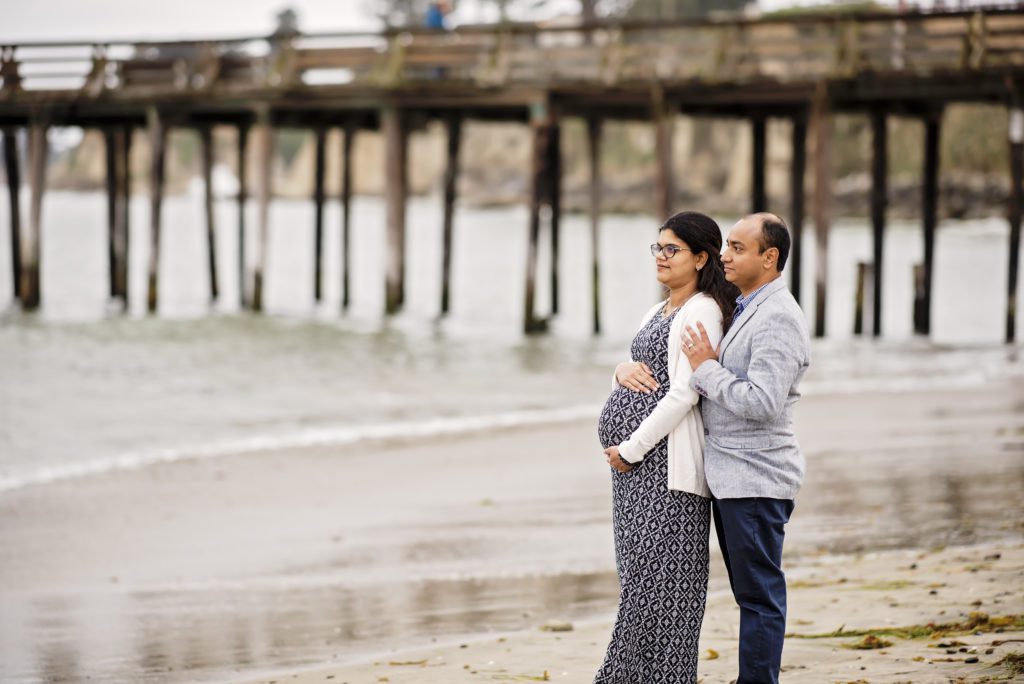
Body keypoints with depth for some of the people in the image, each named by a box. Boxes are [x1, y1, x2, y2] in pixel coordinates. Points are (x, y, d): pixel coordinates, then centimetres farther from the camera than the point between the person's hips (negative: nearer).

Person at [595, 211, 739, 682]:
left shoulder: (700, 312, -10)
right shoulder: (658, 312, 19)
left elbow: (683, 394, -17)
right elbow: (628, 377, 22)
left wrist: (631, 449, -15)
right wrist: (623, 372, -3)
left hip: (666, 460, -9)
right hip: (636, 460, 9)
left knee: (654, 575, -8)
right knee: (640, 569, 9)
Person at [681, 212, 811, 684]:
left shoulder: (778, 319, -16)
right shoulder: (743, 309, 16)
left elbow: (761, 401, -25)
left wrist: (706, 369, -14)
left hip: (756, 479, -10)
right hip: (731, 475, 10)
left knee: (759, 595, -6)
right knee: (752, 592, 14)